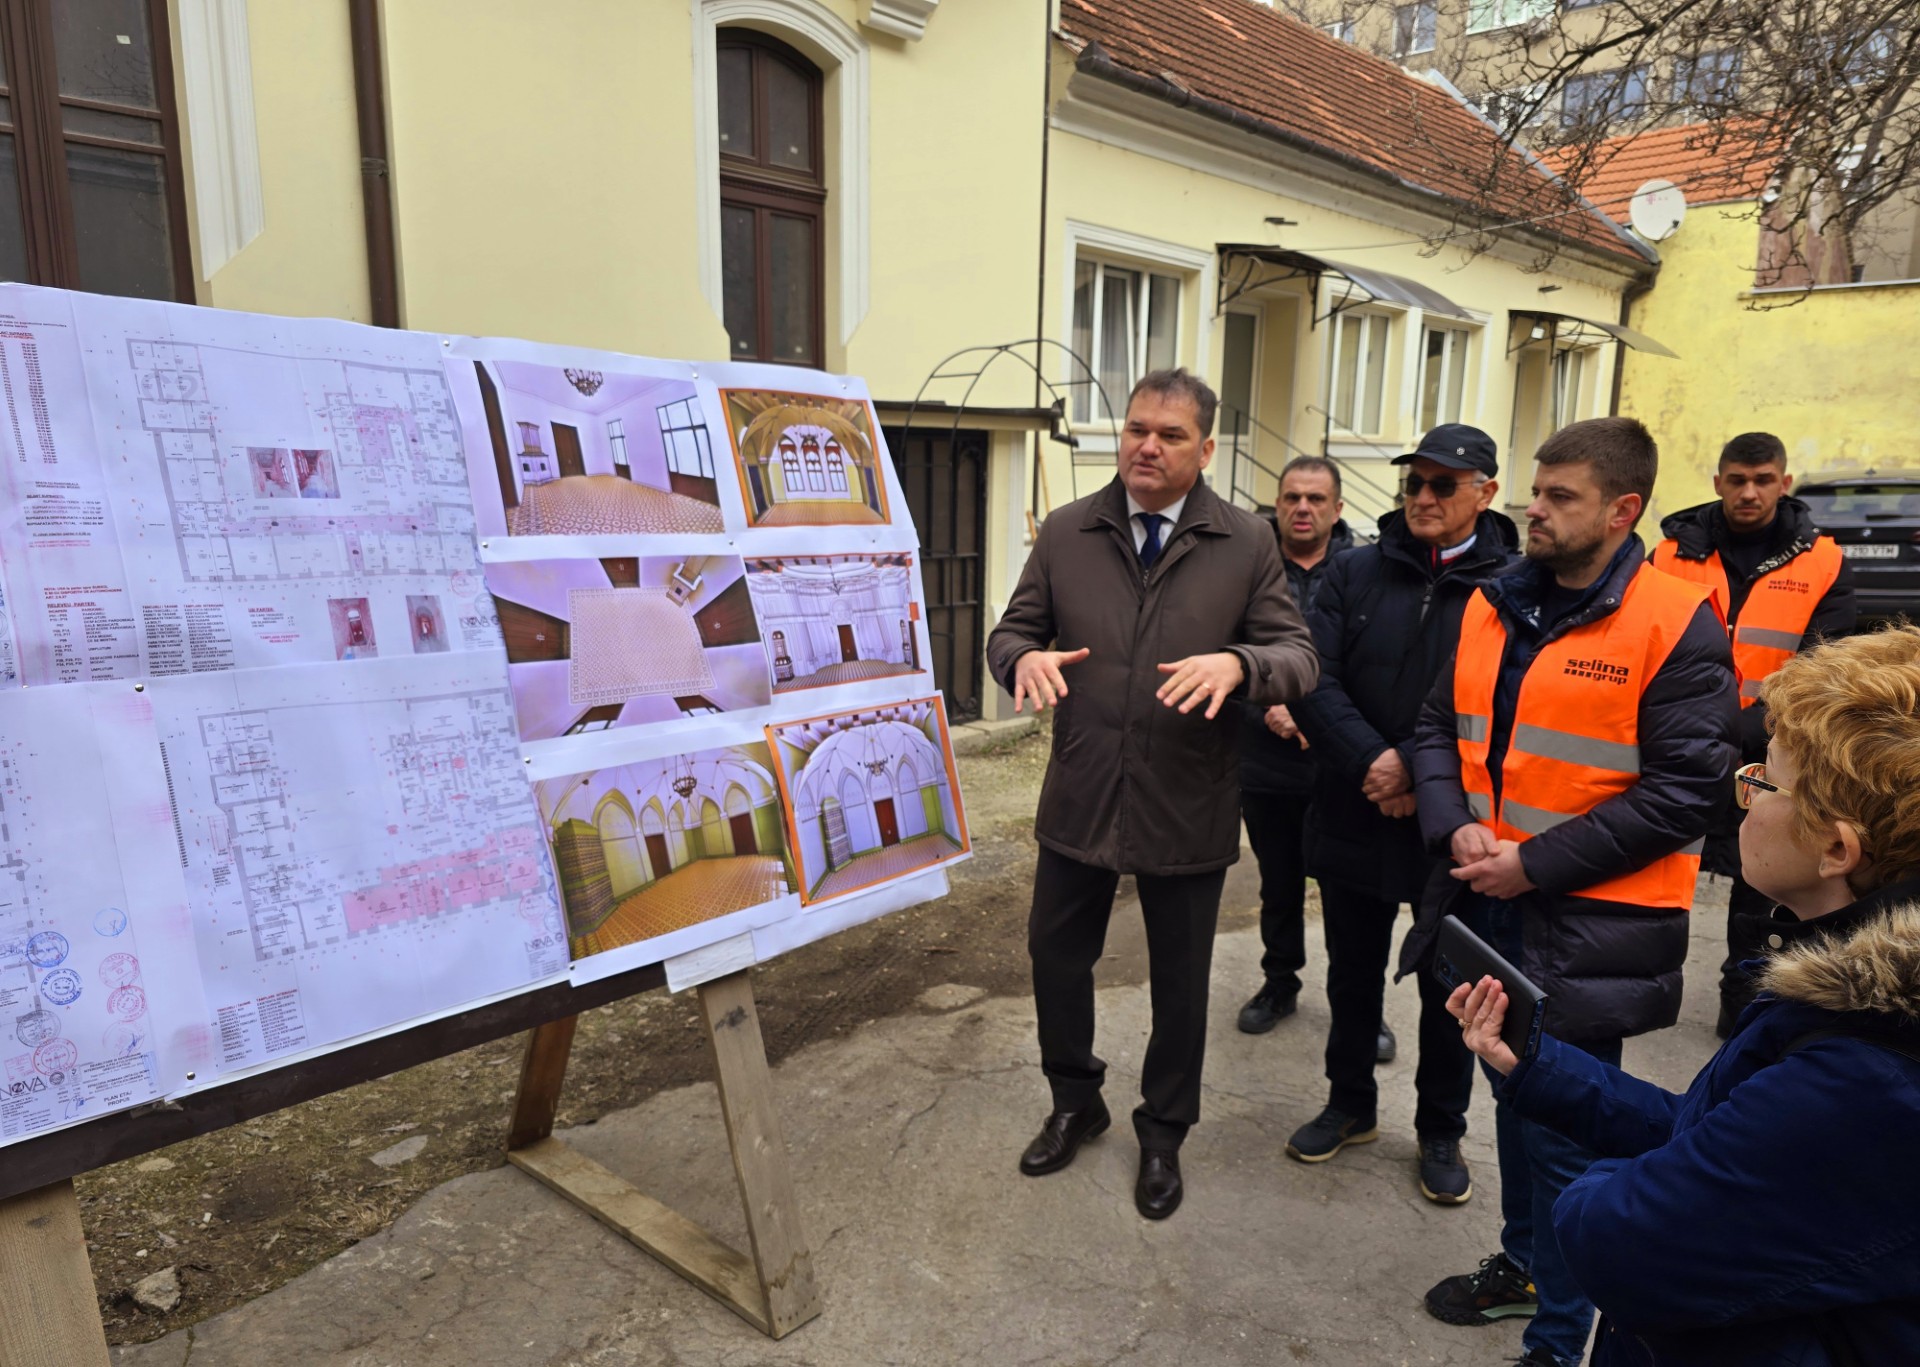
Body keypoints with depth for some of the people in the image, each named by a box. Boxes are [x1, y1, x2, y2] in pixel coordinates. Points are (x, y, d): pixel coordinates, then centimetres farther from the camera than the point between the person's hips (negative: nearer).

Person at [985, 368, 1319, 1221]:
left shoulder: (1246, 543, -5)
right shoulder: (1066, 533, 0)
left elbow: (1299, 656, -6)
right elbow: (1009, 632, 4)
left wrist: (1237, 662, -29)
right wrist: (1027, 656, -21)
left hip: (1187, 809, -1)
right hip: (1078, 799, 2)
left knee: (1180, 982, 15)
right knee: (1056, 958, 16)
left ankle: (1163, 1132, 40)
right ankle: (1075, 1102, 43)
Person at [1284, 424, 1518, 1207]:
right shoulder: (1356, 573, 0)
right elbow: (1315, 677, -8)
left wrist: (1420, 770, -22)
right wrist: (1372, 762, -20)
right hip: (1354, 818, 3)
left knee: (1449, 989, 15)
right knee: (1352, 975, 18)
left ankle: (1441, 1133, 36)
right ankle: (1351, 1105, 40)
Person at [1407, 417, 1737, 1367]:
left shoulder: (1676, 626, -12)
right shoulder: (1495, 605, 6)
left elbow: (1683, 791, -16)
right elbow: (1441, 726, 10)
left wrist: (1534, 865, -18)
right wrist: (1456, 827, -8)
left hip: (1587, 924, -6)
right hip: (1490, 902, 6)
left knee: (1565, 1131, 5)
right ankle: (1523, 1264, 44)